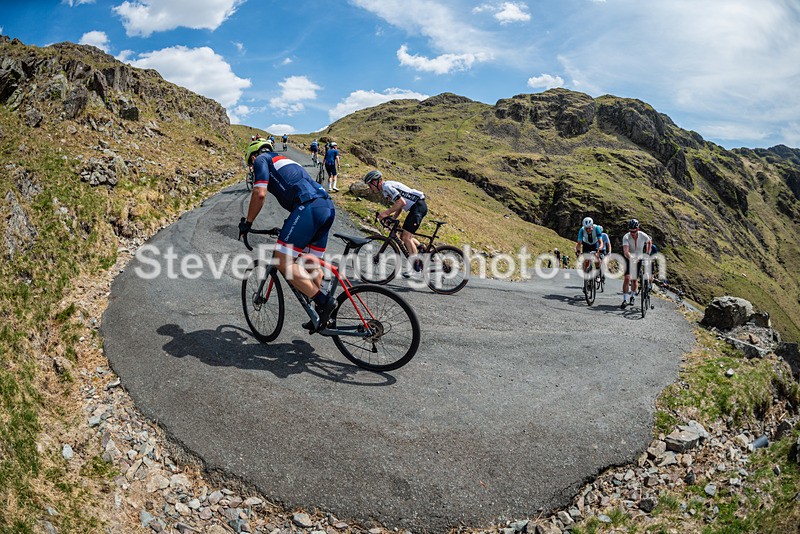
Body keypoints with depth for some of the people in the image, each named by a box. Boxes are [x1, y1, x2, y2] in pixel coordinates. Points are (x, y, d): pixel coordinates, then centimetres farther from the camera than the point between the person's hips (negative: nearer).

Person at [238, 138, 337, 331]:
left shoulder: (261, 159, 13)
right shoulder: (285, 161, 38)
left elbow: (259, 193, -2)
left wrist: (247, 222, 10)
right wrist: (289, 229, 48)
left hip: (309, 206, -9)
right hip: (328, 207, 9)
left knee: (283, 261, -6)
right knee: (311, 262, 18)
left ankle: (323, 301, -10)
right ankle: (322, 315, 20)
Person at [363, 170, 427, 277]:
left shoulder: (386, 186, -13)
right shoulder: (386, 188, 19)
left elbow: (401, 202, -22)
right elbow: (399, 205, 23)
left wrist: (386, 212, -17)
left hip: (418, 206, -10)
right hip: (417, 207, 10)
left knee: (406, 237, -12)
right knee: (404, 236, 14)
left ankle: (417, 266, -6)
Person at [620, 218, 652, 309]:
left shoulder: (643, 235, -18)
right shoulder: (626, 237, -27)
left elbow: (649, 241, 7)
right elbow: (626, 251, -40)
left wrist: (647, 253, 1)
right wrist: (631, 259, -55)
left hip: (638, 259, 2)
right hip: (628, 259, -2)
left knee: (634, 279, 6)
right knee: (627, 278, -16)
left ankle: (632, 296, 29)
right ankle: (624, 300, -14)